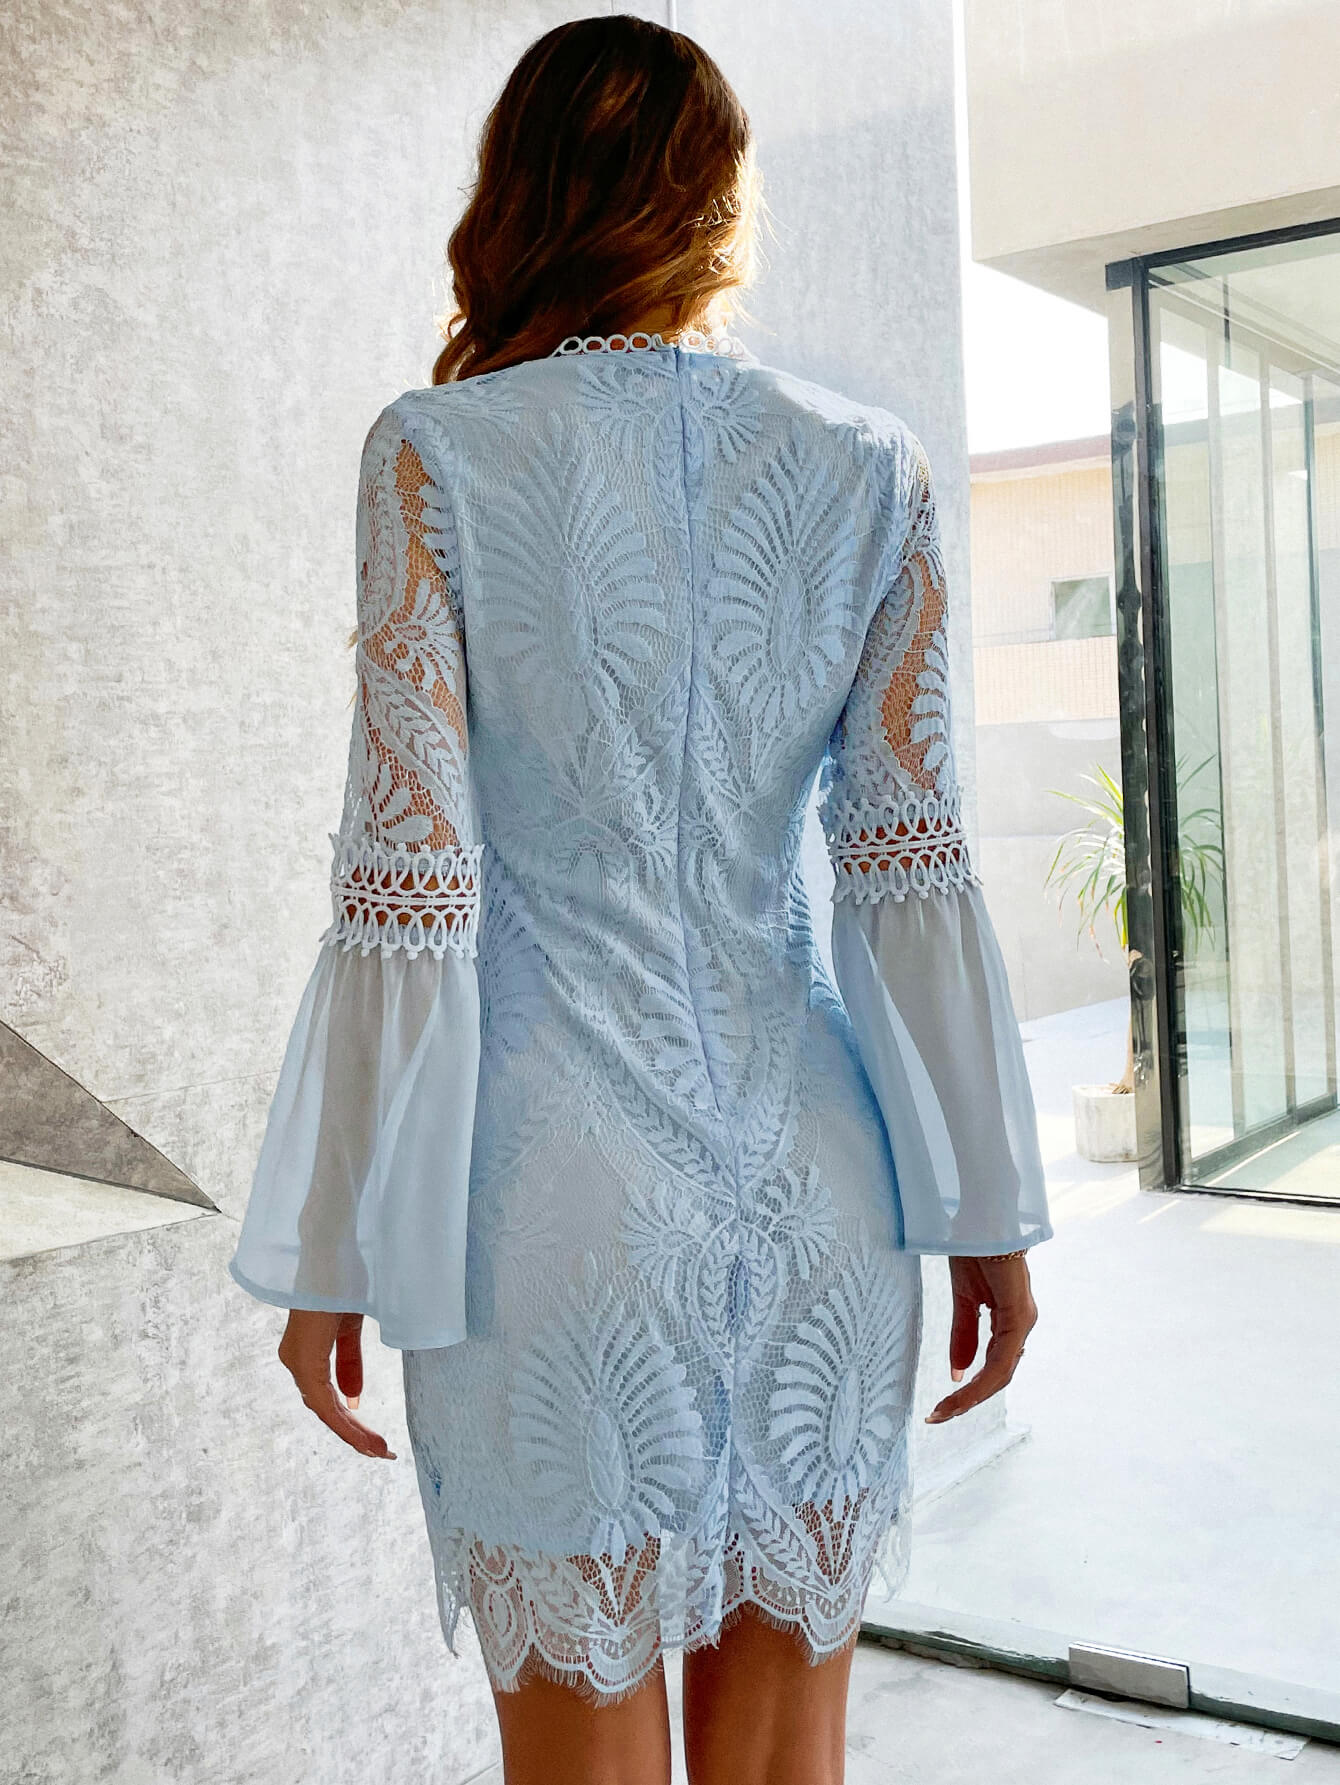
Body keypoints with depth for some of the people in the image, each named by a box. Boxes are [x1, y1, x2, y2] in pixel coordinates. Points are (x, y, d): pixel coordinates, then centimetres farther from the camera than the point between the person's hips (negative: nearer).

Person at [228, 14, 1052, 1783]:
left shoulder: (439, 455, -4)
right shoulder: (870, 470, 3)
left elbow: (413, 885, -8)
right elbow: (913, 870, 1)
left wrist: (332, 1250, 0)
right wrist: (989, 1207, 8)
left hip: (562, 1186, -2)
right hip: (813, 1185, 3)